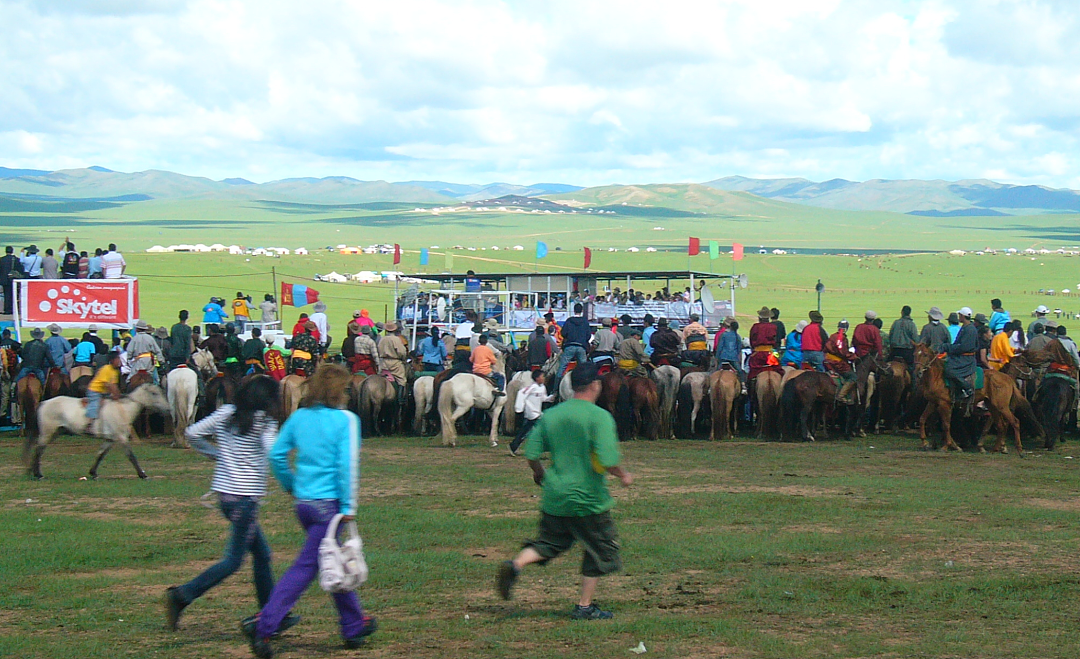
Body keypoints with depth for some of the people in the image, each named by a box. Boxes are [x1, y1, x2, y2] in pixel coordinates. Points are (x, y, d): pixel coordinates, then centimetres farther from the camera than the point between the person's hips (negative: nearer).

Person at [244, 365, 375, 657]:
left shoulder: (299, 417, 8)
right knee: (305, 567, -6)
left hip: (303, 502, 7)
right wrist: (348, 507, -11)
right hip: (329, 503, -7)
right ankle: (263, 625, -15)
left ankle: (354, 625, 30)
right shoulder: (345, 419, -8)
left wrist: (291, 486, 19)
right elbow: (347, 465, -13)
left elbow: (276, 454, 7)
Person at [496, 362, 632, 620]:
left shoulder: (551, 415, 3)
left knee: (548, 543, 19)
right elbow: (607, 461, -22)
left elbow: (531, 453, 5)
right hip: (588, 499, -5)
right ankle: (584, 607, 13)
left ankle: (516, 565, -8)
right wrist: (624, 475, -2)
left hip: (554, 497, 5)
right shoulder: (600, 417, -14)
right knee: (600, 550, 11)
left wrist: (539, 473, 25)